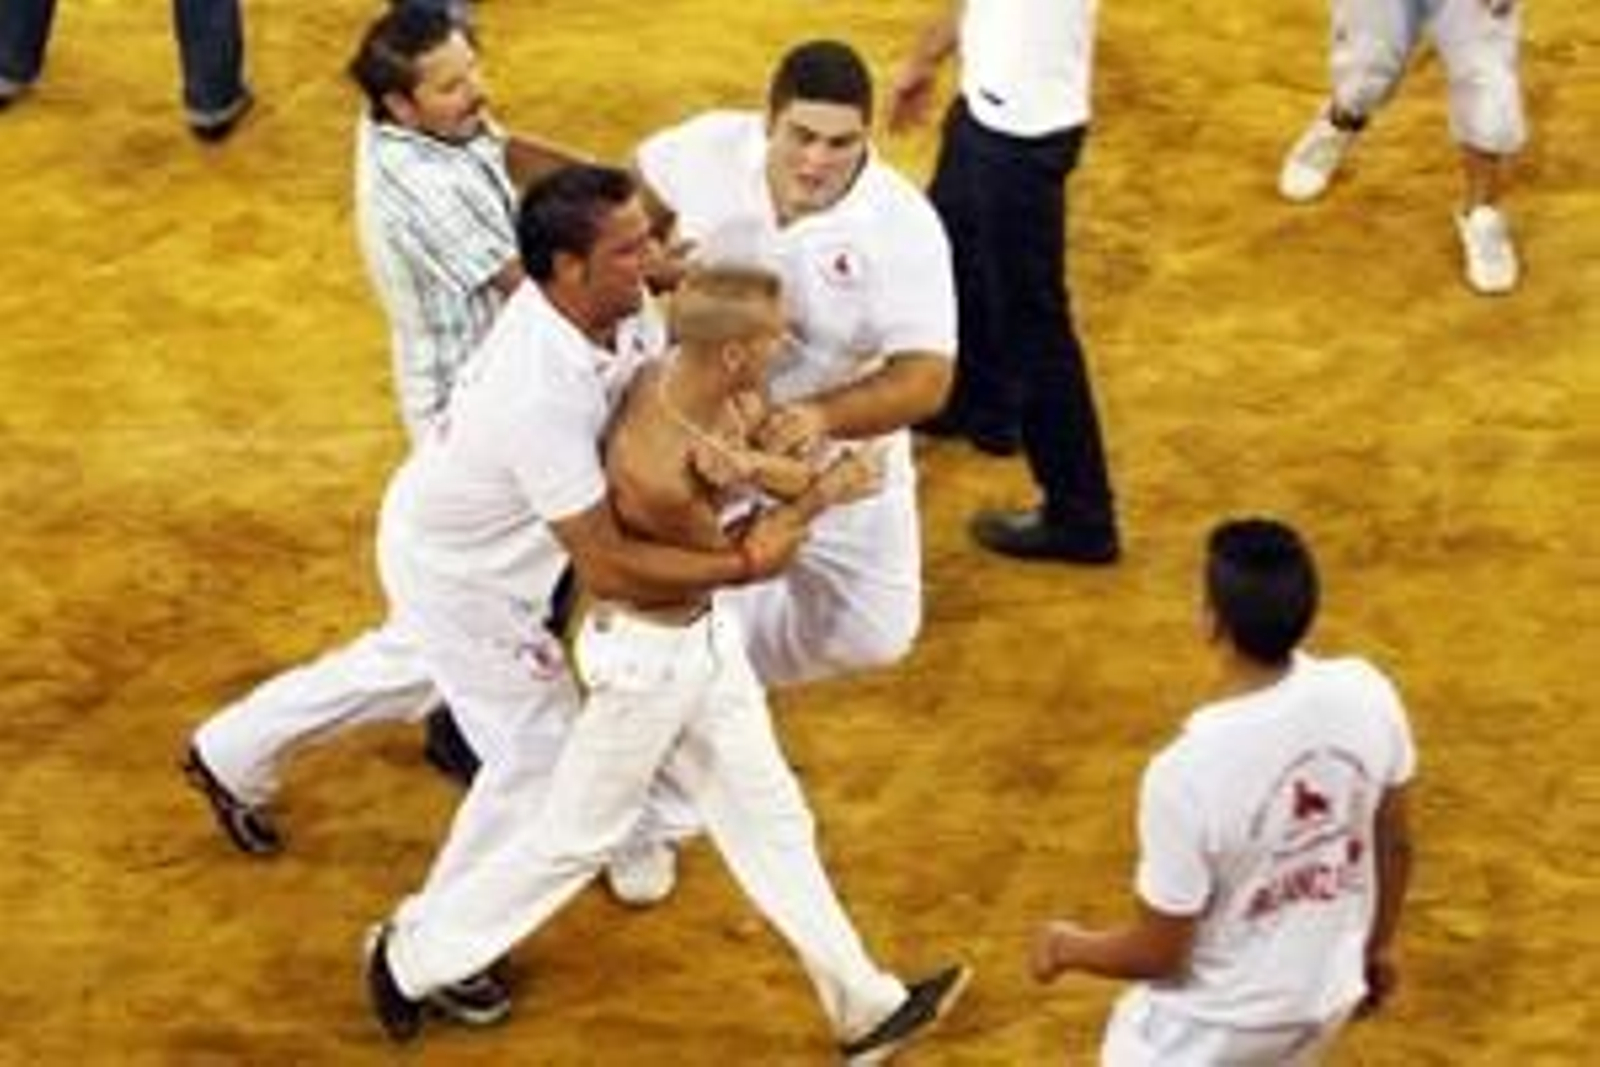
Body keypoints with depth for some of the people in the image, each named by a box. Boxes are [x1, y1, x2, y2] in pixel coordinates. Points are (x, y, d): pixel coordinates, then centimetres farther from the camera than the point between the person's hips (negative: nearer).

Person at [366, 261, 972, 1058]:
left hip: (704, 633, 8)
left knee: (770, 820, 19)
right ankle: (411, 958, 32)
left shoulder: (702, 386, -12)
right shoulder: (657, 469, -35)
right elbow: (736, 558, -19)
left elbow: (789, 472, -3)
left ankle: (865, 1006, 32)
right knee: (578, 835, 12)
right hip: (646, 655, -8)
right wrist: (815, 500, -13)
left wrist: (746, 469, -23)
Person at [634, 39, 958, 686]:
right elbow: (639, 195, 3)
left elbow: (925, 379, -32)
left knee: (874, 632, 7)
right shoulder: (711, 149, -22)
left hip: (839, 451, -1)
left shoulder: (904, 227, -30)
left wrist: (822, 416, -49)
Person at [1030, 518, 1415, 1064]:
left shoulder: (1189, 771, -33)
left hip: (1222, 1021, -5)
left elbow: (1158, 954, -22)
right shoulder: (1366, 695, -18)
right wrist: (1377, 946, 19)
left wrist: (1068, 947, -1)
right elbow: (1395, 845, 0)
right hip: (1328, 991, 5)